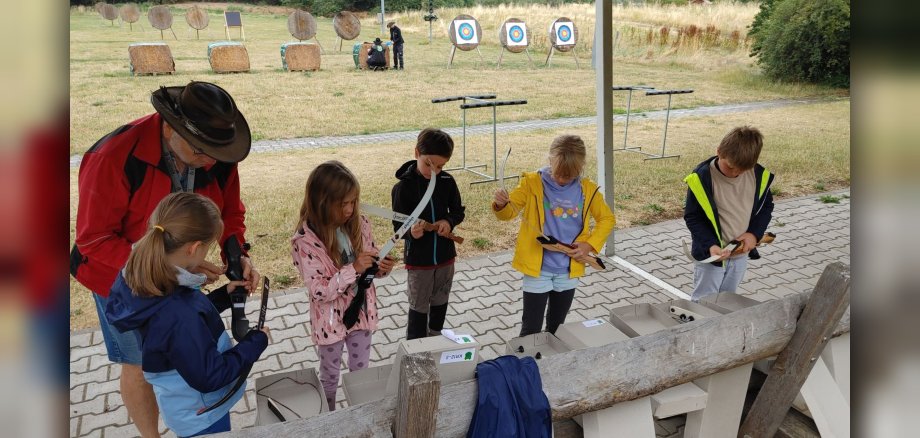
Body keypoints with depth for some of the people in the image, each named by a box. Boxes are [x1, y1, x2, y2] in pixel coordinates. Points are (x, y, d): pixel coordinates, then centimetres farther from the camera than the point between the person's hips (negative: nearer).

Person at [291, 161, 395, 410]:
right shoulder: (305, 240, -24)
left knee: (362, 373, 23)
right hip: (331, 321, -4)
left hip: (362, 313, 4)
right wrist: (353, 269, -35)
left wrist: (382, 268, -19)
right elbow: (319, 291, -25)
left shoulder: (359, 224, -10)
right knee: (330, 377, 20)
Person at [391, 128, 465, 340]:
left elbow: (459, 211, 4)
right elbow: (398, 225, -14)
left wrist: (449, 221, -19)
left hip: (445, 255, 4)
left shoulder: (447, 181, -6)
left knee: (440, 302, 21)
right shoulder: (403, 187, -16)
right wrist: (411, 232, -37)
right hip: (418, 258, -4)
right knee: (419, 306, 9)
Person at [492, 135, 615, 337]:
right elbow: (509, 213, -6)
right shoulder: (532, 182, -10)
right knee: (531, 330, 2)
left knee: (557, 329, 20)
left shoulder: (587, 189, -3)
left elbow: (607, 219, 9)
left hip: (568, 271, 3)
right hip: (537, 269, -3)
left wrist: (590, 245, -5)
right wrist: (501, 204, -29)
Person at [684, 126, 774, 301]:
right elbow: (692, 216, -12)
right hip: (711, 255, -4)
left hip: (741, 255, 4)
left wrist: (754, 234, -7)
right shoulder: (702, 178, -19)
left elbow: (766, 206, 9)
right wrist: (710, 245, -23)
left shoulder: (759, 176, -7)